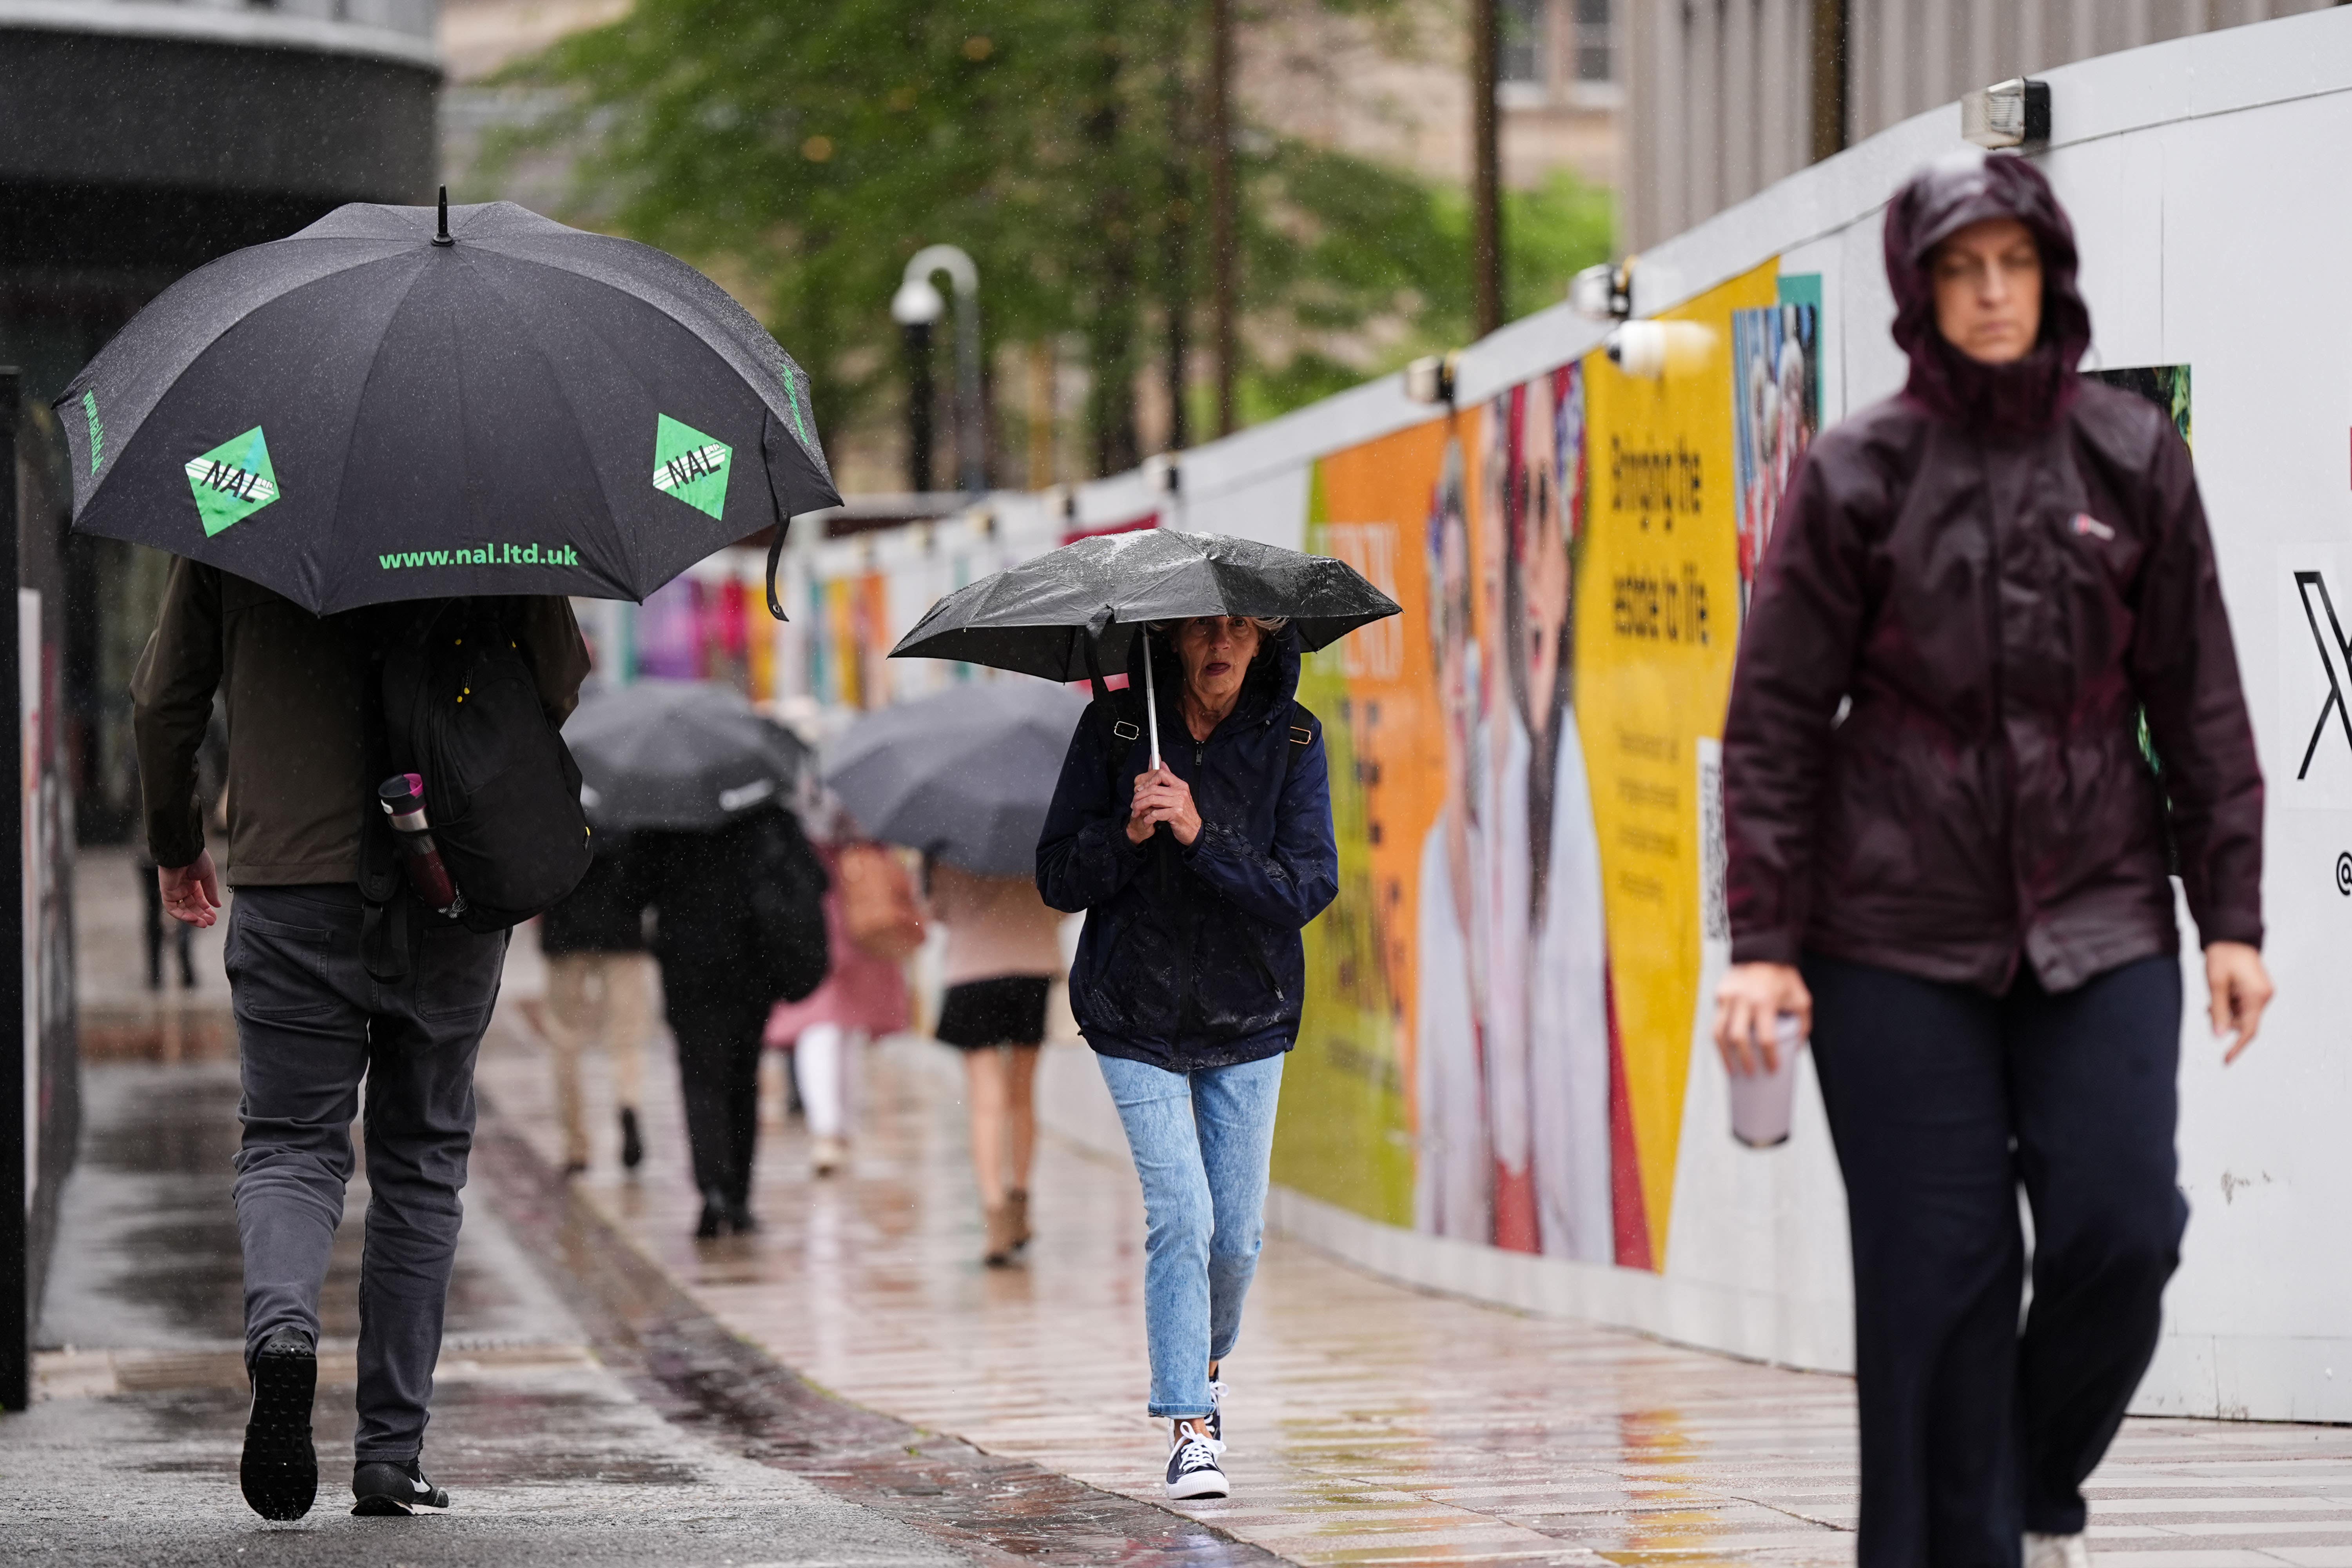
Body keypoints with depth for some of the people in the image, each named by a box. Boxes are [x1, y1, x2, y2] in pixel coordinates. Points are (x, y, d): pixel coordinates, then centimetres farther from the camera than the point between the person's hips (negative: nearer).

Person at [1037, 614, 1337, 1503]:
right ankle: (1190, 1427, -7)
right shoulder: (1114, 729, -7)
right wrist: (1127, 832, -26)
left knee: (1237, 1234, 7)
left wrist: (1202, 837, -27)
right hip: (1137, 1019, -2)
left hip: (1249, 1023, 2)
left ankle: (1206, 1360, 38)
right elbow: (1058, 881, -7)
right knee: (1180, 1214, -14)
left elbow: (1309, 887, -14)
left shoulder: (1291, 740, -6)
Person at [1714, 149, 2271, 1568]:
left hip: (2098, 921, 1)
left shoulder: (2133, 458, 6)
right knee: (1938, 1274, -3)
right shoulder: (1858, 475, 1)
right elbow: (1777, 720, 1)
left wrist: (2231, 916, 4)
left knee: (2121, 1230, -9)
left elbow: (2201, 703, 8)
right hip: (1901, 941, -1)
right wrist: (1763, 942, -4)